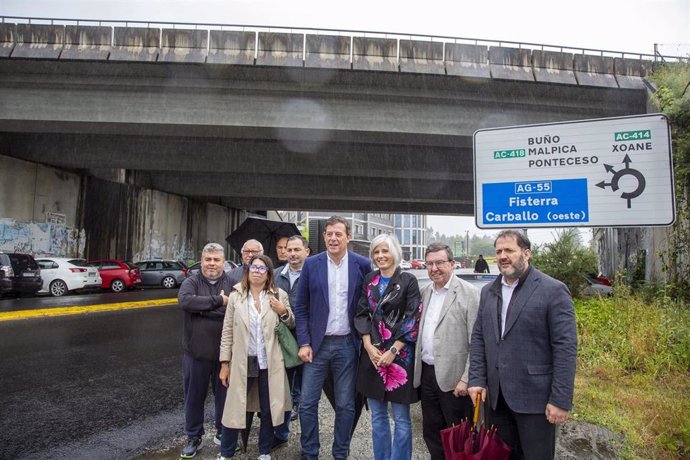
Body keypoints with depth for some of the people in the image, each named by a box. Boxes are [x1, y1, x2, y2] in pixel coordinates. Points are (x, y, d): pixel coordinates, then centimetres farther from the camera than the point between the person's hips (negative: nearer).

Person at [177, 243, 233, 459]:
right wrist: (218, 301, -25)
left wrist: (203, 310, -20)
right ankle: (193, 438, 32)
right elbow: (186, 301, -24)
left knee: (224, 395, 15)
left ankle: (223, 433, 35)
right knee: (194, 396, 14)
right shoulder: (191, 282, -2)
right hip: (196, 351, 0)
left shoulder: (232, 284, -1)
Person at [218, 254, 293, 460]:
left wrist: (284, 312, -13)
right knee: (234, 409, 6)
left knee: (268, 410, 12)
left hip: (269, 362, 1)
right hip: (242, 362, 0)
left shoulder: (279, 295, -1)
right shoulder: (236, 295, 0)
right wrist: (224, 363, -1)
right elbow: (227, 331, 2)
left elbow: (292, 325, 8)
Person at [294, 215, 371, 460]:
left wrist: (365, 339, 1)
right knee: (307, 403, 6)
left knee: (345, 405, 10)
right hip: (317, 343, 1)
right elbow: (300, 307, 1)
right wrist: (304, 343, -4)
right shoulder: (311, 264, -2)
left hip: (347, 344, 0)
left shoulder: (362, 265, -3)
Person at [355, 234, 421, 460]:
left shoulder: (408, 280, -5)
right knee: (378, 415, 14)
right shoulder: (369, 280, 8)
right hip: (372, 354, 4)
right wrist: (369, 347, -5)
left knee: (401, 417, 4)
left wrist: (393, 351, -12)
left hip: (400, 355, -4)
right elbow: (361, 314, 7)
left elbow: (413, 319, -9)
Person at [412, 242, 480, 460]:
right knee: (431, 433, 18)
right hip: (426, 374, 6)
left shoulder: (470, 294, -11)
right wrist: (418, 369, 6)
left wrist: (466, 379, -16)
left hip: (453, 378, -6)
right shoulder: (425, 293, 9)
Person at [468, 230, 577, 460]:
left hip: (534, 398, -5)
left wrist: (561, 401, -15)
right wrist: (477, 379, 2)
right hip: (495, 397, 5)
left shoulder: (553, 291, -9)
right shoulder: (488, 291, 9)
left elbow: (566, 348, -12)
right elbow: (478, 338, 11)